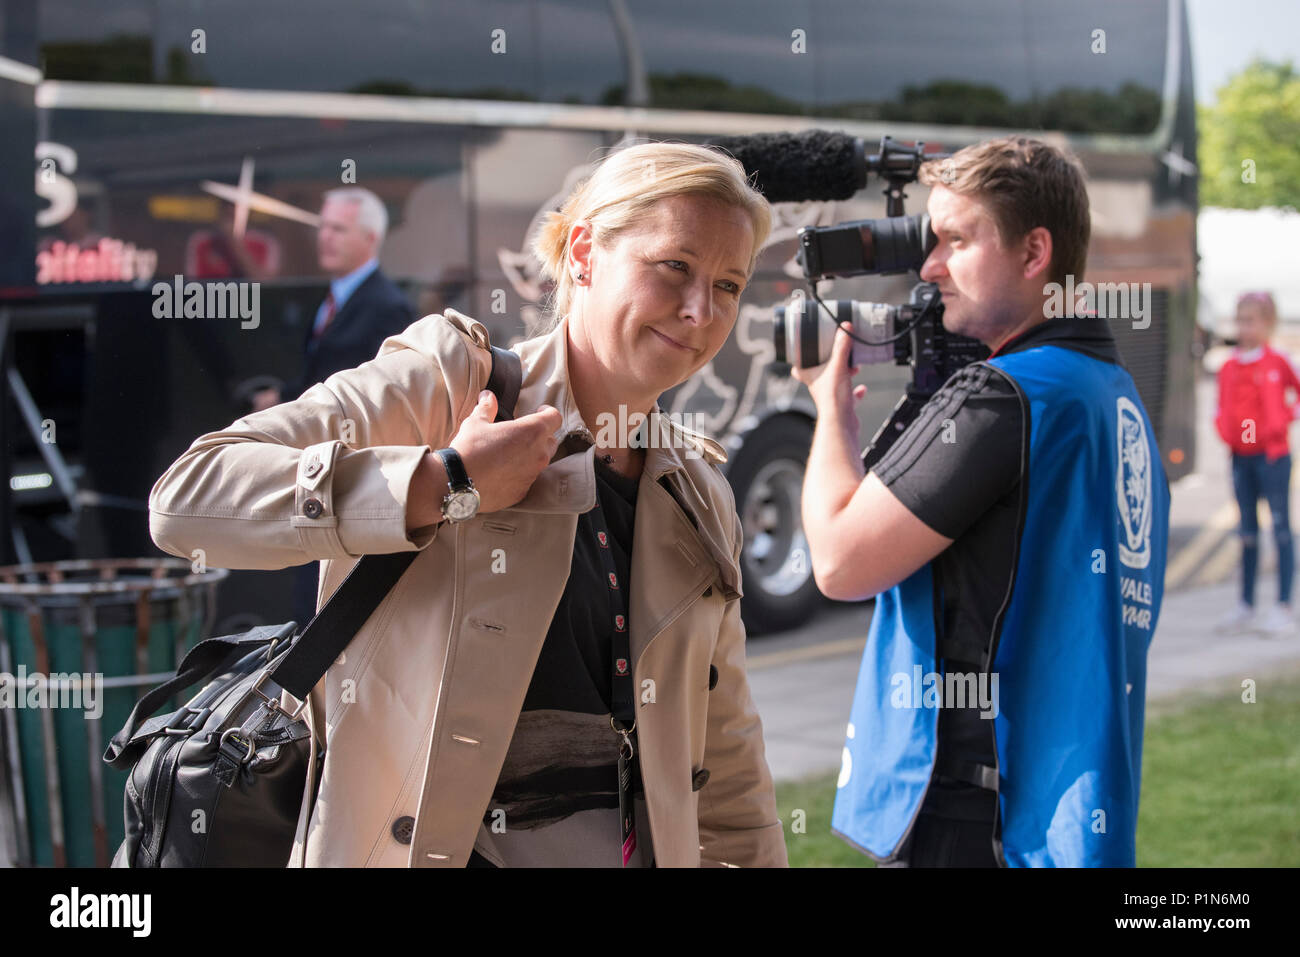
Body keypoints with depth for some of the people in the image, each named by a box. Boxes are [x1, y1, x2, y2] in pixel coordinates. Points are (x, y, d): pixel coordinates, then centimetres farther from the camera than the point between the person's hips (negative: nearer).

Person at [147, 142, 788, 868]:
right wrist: (448, 483, -21)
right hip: (430, 845, -5)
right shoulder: (445, 385, -7)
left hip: (646, 847, 5)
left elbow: (726, 757, 17)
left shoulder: (700, 496, 11)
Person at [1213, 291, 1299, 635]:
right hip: (1240, 456, 5)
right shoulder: (1228, 369, 7)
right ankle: (1246, 606, 17)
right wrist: (1223, 427, 1)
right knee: (1248, 532, 11)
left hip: (1272, 454, -5)